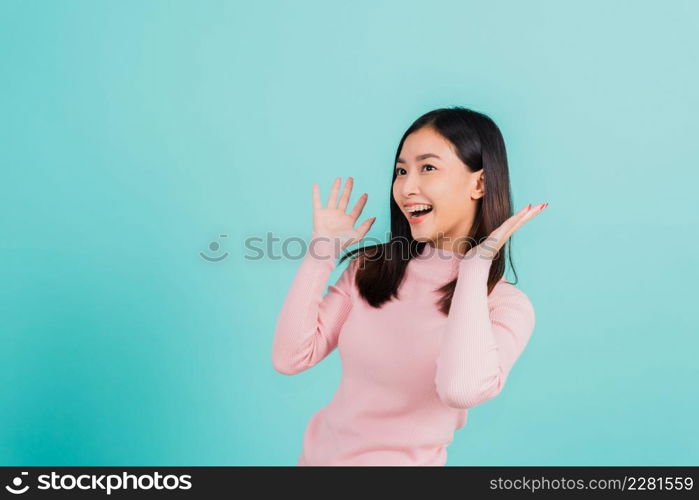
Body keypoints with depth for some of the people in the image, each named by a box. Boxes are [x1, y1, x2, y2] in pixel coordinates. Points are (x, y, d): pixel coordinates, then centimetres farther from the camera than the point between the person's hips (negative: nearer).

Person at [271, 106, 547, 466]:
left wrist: (476, 264, -21)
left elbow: (460, 390, -30)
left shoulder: (505, 305, -11)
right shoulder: (371, 267, -2)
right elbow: (289, 358, -7)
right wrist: (323, 249, -8)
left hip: (402, 460, -2)